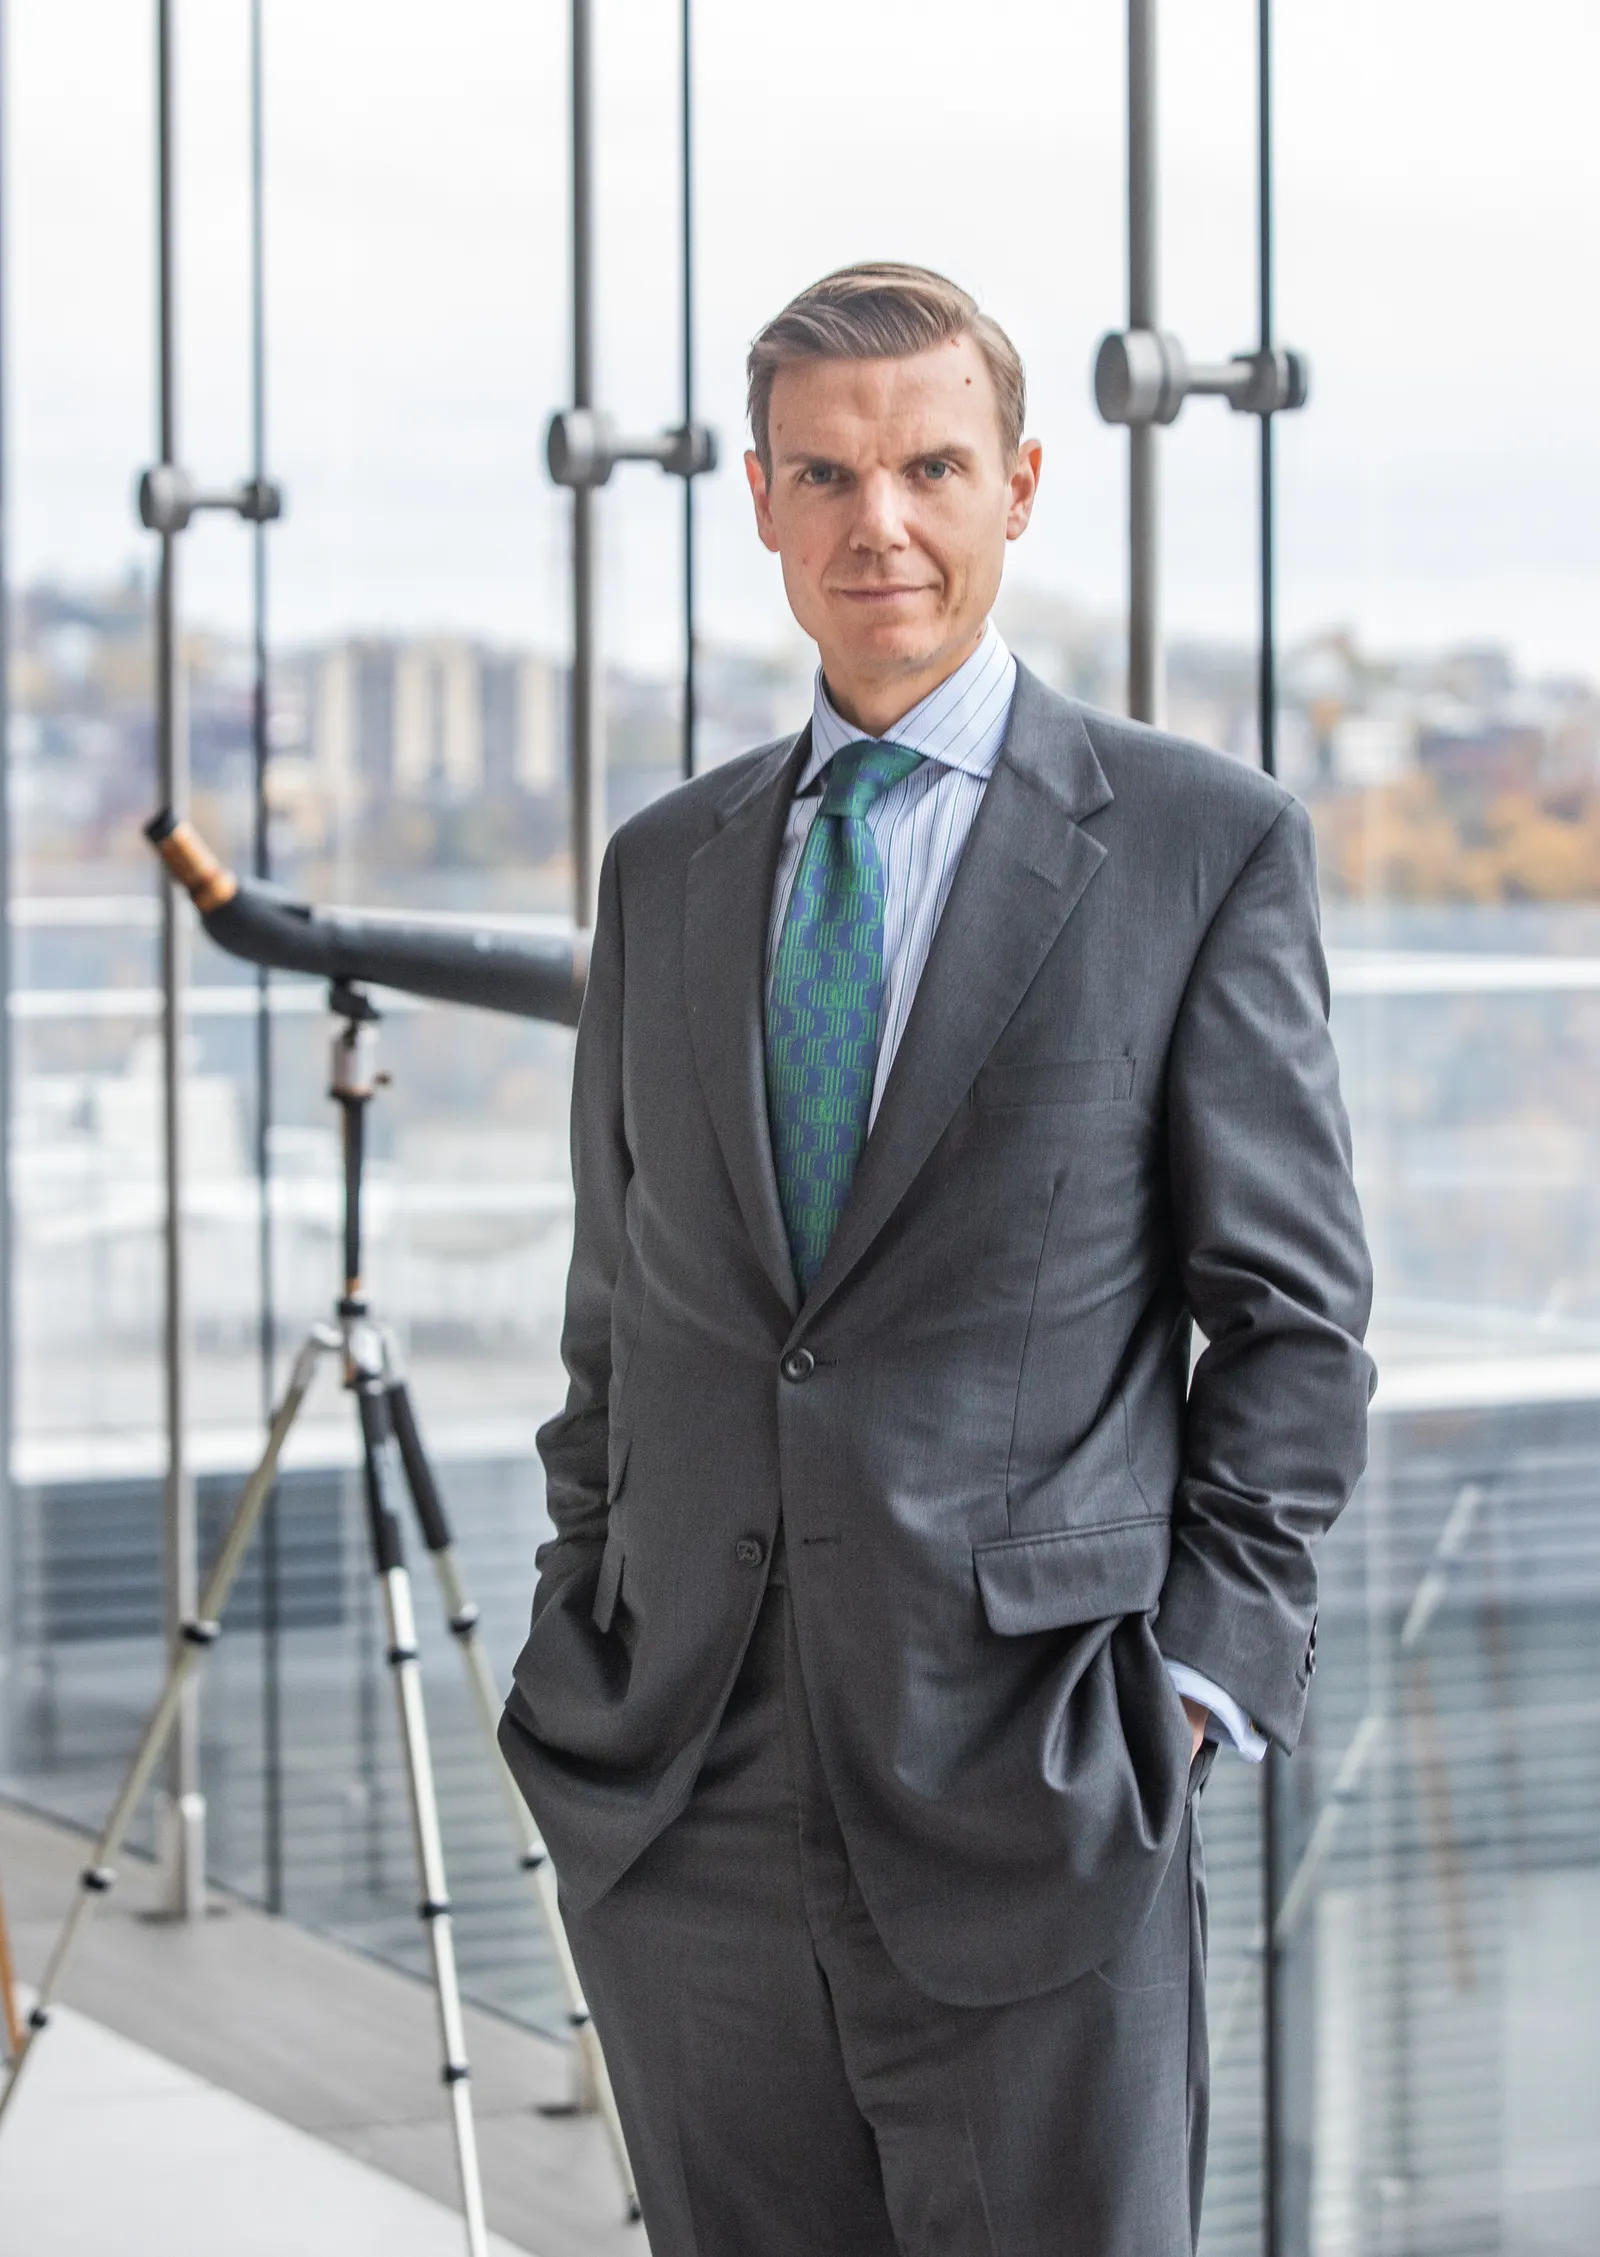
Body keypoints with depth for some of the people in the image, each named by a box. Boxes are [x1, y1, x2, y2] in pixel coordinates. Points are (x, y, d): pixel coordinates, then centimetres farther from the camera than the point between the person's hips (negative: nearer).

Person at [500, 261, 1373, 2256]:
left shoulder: (1205, 844, 0)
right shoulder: (666, 869, 13)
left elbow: (1291, 1310, 0)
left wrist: (1203, 1669, -8)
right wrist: (578, 1659, 10)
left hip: (1024, 1796, -4)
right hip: (685, 1808, 4)